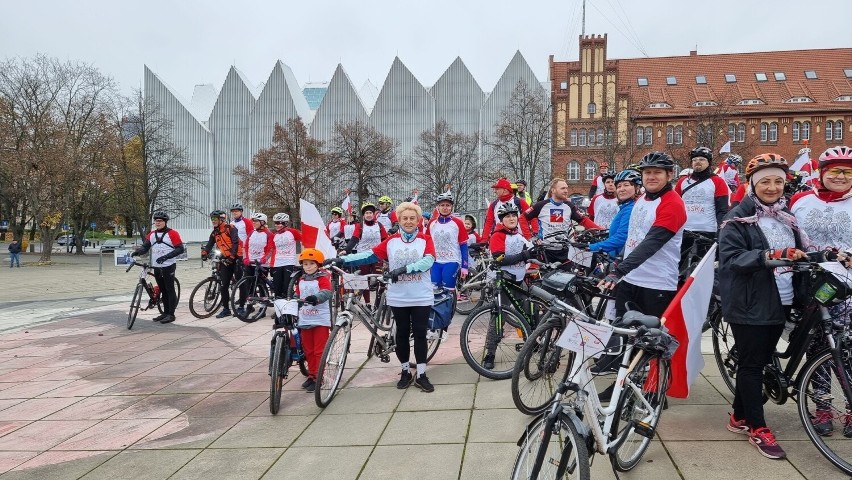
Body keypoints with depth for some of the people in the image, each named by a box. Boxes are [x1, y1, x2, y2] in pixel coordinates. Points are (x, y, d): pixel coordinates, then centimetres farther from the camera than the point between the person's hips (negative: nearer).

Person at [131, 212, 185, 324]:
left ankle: (171, 314, 2)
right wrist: (138, 251, -21)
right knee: (163, 290, 12)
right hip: (157, 267, 6)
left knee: (170, 290, -3)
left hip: (169, 266, -6)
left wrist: (166, 256, -22)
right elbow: (145, 247, 2)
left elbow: (180, 248, -12)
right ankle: (165, 312, 20)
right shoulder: (151, 234, 10)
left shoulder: (172, 233, -8)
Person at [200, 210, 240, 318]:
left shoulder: (230, 228, -7)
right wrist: (204, 253, -12)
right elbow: (209, 245, 8)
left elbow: (235, 243, -17)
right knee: (223, 286, 2)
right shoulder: (214, 233, 15)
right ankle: (226, 309, 9)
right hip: (224, 260, 7)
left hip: (235, 259, -7)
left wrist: (232, 257, -22)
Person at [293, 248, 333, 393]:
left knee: (319, 351, -1)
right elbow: (297, 297, 20)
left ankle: (318, 378, 5)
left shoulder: (323, 278, -8)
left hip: (320, 320, -6)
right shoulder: (301, 280, 12)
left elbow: (326, 293, -25)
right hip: (305, 320, 6)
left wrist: (316, 298, -43)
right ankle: (311, 375, 26)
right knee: (308, 350, 14)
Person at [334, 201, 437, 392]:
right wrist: (342, 259, -15)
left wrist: (404, 269, -27)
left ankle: (421, 375, 11)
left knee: (420, 334, 2)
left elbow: (428, 261, -15)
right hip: (398, 298, 1)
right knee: (402, 334, 10)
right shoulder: (391, 241, 3)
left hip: (421, 298, -1)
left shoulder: (425, 240, 1)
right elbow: (370, 255, -5)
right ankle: (405, 372, 24)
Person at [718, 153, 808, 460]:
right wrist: (768, 256, -29)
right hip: (749, 304, -7)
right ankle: (757, 428, 9)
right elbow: (730, 258, -17)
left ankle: (740, 417, 26)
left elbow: (798, 253, 21)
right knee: (752, 363, -1)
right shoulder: (738, 219, -8)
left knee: (760, 361, 13)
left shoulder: (786, 216, 14)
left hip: (780, 302, 7)